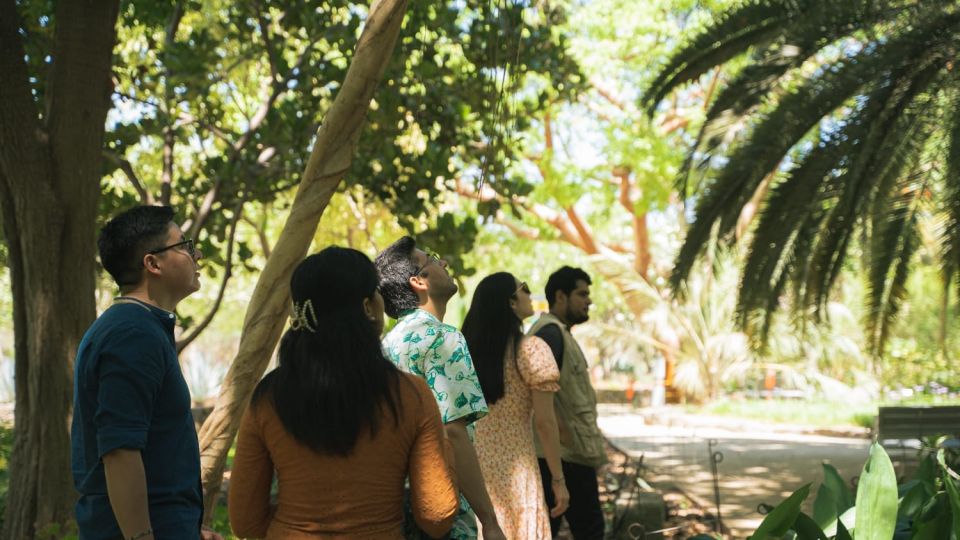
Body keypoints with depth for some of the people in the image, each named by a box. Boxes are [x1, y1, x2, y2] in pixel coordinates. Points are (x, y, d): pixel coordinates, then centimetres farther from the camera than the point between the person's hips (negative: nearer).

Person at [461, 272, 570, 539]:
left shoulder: (467, 348, 4)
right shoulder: (531, 349, -10)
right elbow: (544, 422, -12)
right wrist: (558, 479, -6)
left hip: (471, 463, 5)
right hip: (512, 467, -5)